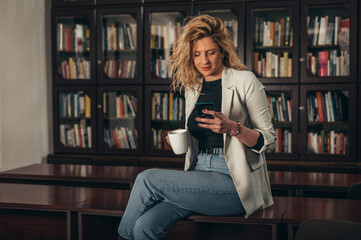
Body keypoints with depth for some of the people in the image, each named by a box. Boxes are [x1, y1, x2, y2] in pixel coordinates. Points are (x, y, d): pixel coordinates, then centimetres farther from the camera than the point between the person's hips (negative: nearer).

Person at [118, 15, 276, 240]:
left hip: (236, 182, -5)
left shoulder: (245, 81, -2)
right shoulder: (192, 88, 15)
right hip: (200, 177, 5)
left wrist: (232, 127, -20)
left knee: (147, 179, -18)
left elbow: (268, 139, -3)